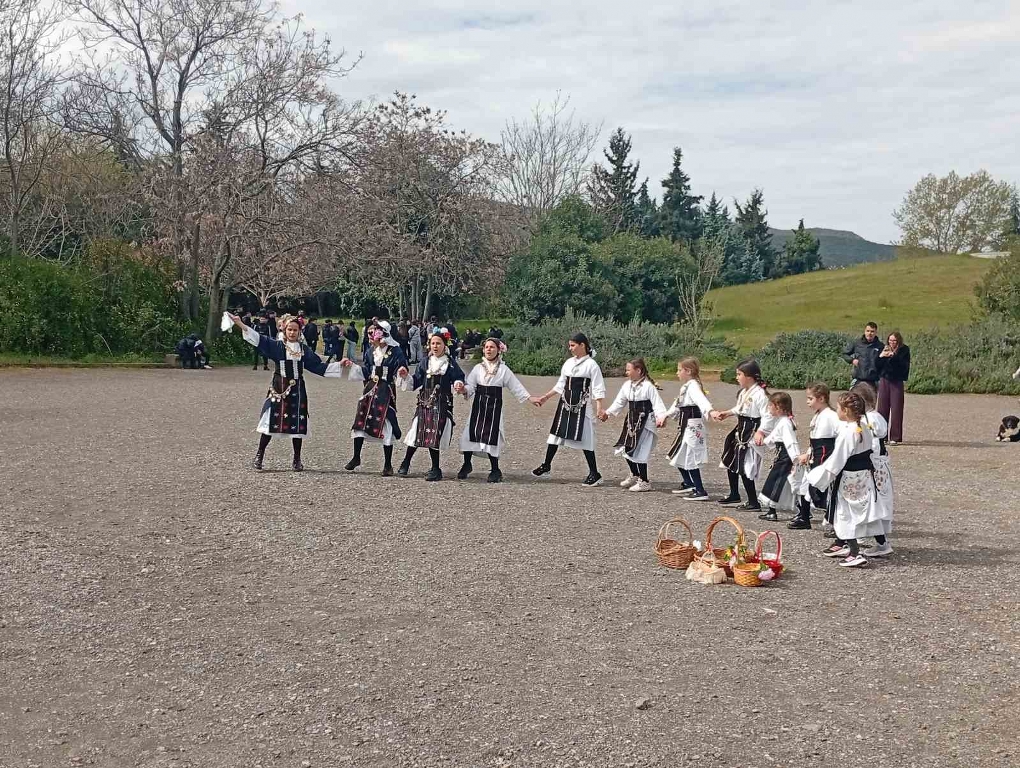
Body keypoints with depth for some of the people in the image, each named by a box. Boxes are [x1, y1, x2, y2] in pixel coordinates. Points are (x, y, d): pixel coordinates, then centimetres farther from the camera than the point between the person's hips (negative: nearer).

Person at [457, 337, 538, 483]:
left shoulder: (503, 370, 4)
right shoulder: (478, 368, 7)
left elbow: (516, 385, 5)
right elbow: (470, 386, 1)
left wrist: (529, 397, 0)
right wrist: (464, 389, -21)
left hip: (494, 406, -2)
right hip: (478, 405, 2)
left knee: (491, 437, -4)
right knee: (471, 433, -3)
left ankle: (495, 470, 7)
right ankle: (466, 464, 15)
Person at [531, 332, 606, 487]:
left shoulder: (591, 364, -9)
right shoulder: (568, 363, 10)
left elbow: (598, 389, -12)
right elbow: (561, 385, 18)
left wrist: (599, 407, -21)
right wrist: (545, 397, 19)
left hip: (582, 406, -6)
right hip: (566, 403, 6)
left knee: (584, 438, -6)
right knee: (556, 433, 10)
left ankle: (594, 474, 3)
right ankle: (546, 466, 23)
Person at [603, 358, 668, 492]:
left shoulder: (648, 386, -15)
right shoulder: (627, 385, 6)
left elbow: (657, 403, -17)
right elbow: (620, 402, 16)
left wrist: (661, 417, -31)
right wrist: (608, 412, 10)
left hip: (645, 422, -8)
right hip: (631, 421, 8)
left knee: (640, 452, -6)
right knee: (626, 449, 11)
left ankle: (644, 482, 8)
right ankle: (635, 475, 33)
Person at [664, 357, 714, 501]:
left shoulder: (693, 386, -17)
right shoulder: (685, 386, 15)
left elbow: (701, 399, -37)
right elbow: (678, 404, 31)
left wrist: (710, 411, -56)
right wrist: (667, 415, 44)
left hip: (693, 426, -10)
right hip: (685, 426, 10)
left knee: (690, 459, -9)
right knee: (678, 456, 19)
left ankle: (700, 492, -4)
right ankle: (688, 484, 33)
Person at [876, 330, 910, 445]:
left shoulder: (904, 350, -1)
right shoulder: (885, 349, 8)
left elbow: (904, 365, -14)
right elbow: (877, 365, 5)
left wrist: (893, 355, -23)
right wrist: (880, 356, -12)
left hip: (897, 382, -3)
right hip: (884, 380, 3)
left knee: (896, 409, -4)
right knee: (882, 408, 3)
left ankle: (895, 438, 0)